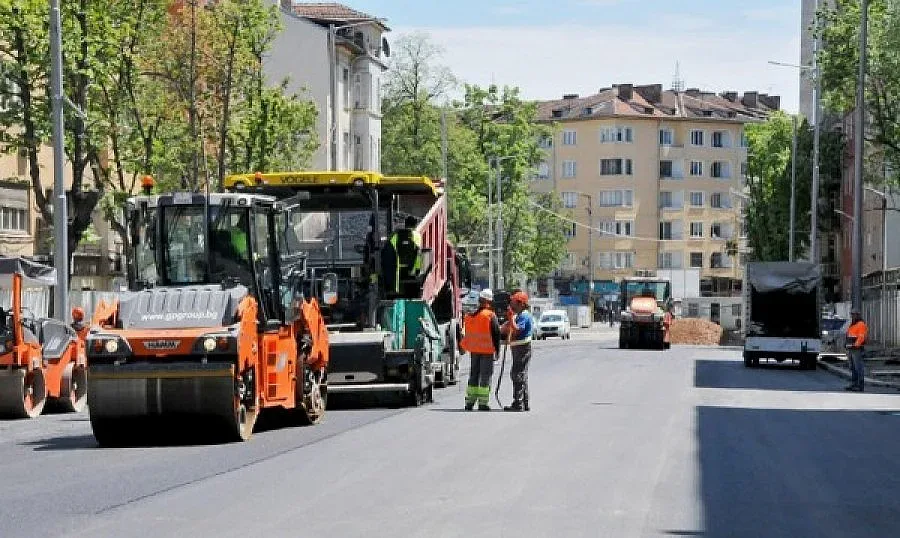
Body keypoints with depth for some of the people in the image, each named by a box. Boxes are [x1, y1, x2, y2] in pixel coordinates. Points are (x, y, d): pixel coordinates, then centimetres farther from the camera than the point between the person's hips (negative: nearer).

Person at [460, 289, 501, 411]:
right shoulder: (491, 316, -12)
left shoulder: (470, 316, 6)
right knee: (486, 376, 0)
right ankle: (483, 403, -3)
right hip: (487, 350, -5)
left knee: (474, 375, 13)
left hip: (474, 350, 5)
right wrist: (497, 350, -1)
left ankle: (470, 401, 14)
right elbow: (496, 334, -10)